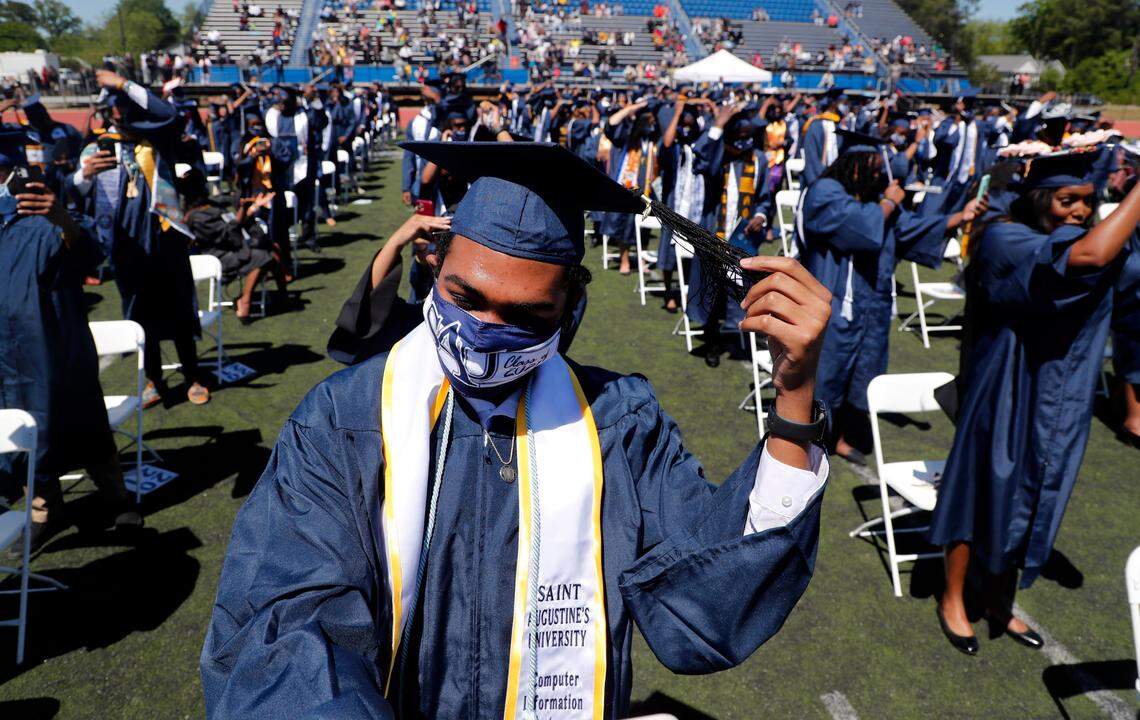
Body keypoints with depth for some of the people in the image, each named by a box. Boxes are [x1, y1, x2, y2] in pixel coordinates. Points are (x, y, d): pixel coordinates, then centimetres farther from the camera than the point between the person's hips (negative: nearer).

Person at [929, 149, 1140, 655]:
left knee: (1029, 499, 17)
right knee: (985, 491, 6)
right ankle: (952, 600, 26)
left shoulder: (1083, 234, 7)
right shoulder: (1004, 238, -19)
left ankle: (999, 603, 35)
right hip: (1006, 395, -7)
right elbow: (1090, 256, -35)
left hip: (1057, 401, 7)